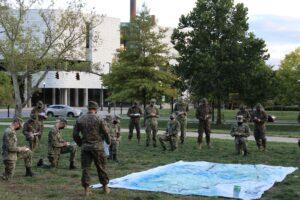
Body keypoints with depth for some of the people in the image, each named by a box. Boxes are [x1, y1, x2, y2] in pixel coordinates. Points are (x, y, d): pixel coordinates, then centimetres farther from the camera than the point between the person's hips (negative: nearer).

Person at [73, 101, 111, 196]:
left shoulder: (80, 119, 1)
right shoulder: (98, 119, -7)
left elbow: (75, 134, 4)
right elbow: (105, 132, -5)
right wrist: (108, 141, 14)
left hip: (85, 146, 2)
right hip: (97, 146, -2)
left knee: (85, 168, 7)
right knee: (101, 167, 10)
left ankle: (86, 189, 6)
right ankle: (105, 187, 19)